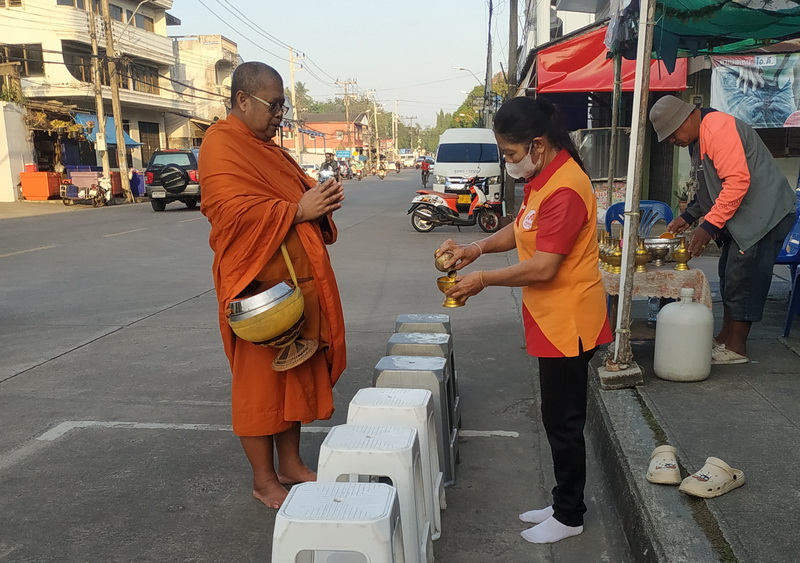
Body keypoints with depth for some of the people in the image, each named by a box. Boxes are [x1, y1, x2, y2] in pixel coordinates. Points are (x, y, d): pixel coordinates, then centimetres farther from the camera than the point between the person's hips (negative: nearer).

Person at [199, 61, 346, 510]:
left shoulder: (267, 147, 19)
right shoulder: (222, 147, -11)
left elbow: (293, 194, 25)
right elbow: (234, 211, -23)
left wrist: (320, 199, 3)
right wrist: (298, 210, -21)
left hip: (297, 283, 9)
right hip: (260, 286, -9)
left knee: (296, 374, 15)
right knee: (260, 380, 2)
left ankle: (291, 464, 29)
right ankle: (264, 480, 16)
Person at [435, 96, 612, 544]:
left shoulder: (565, 189, -24)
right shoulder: (544, 177, 9)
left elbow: (542, 268, -26)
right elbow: (523, 228, 19)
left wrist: (483, 280, -15)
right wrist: (477, 248, 4)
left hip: (568, 322, -10)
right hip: (554, 319, 10)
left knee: (564, 422, 5)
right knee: (559, 419, 19)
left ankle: (569, 517, 23)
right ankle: (565, 503, 34)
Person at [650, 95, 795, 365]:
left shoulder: (718, 128, -19)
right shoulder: (698, 138, 14)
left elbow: (737, 180, -27)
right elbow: (711, 187, 21)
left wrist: (709, 226, -26)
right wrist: (688, 217, 10)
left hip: (764, 213, -10)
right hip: (740, 215, 11)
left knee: (743, 278, -7)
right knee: (729, 276, 13)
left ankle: (736, 348, 0)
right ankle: (725, 337, 22)